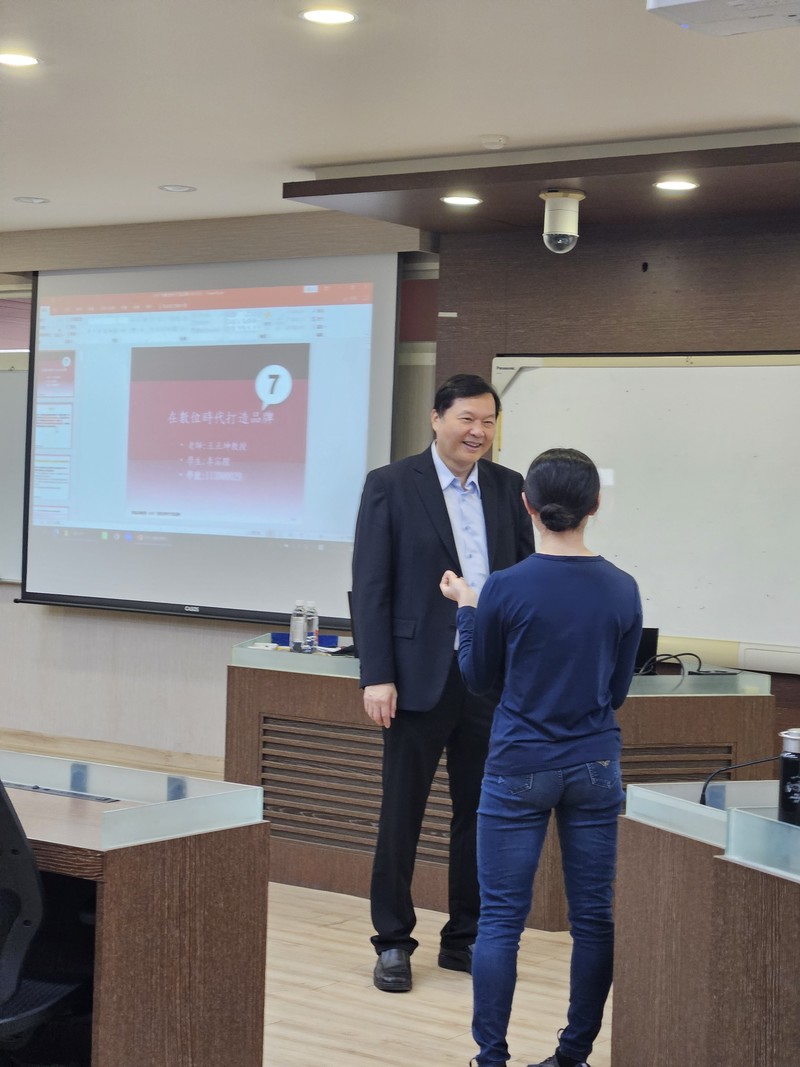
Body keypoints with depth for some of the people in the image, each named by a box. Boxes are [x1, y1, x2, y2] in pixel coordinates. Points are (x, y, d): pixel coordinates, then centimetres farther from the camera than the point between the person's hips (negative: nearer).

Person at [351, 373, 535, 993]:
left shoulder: (509, 489, 8)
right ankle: (393, 943, 18)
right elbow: (370, 587, -6)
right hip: (422, 677, -4)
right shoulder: (390, 486, -3)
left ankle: (466, 940, 24)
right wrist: (377, 677, -12)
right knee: (401, 816, 5)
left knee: (482, 815, 11)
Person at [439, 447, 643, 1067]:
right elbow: (619, 690, 6)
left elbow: (479, 679, 2)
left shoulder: (507, 588, -12)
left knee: (501, 918, 3)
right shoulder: (622, 591, -3)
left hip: (520, 766, -2)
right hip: (596, 768, 3)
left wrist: (466, 608, 14)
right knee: (593, 915, 10)